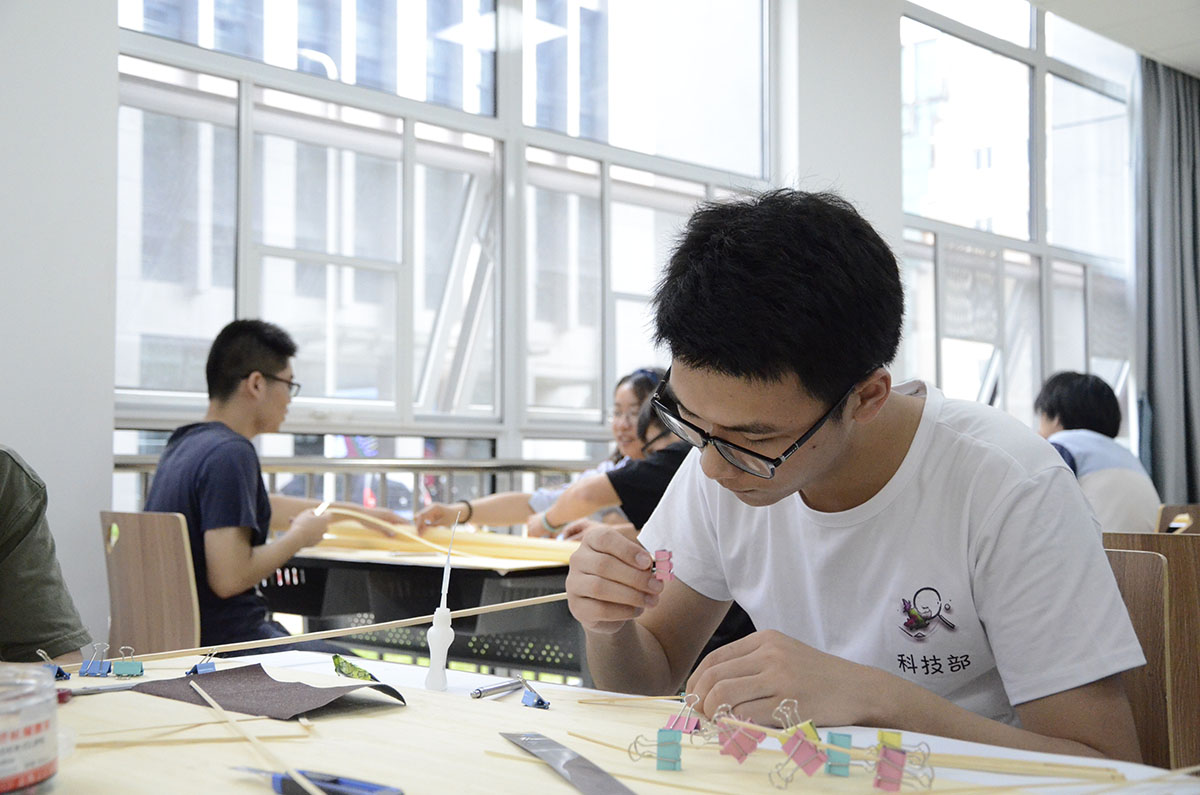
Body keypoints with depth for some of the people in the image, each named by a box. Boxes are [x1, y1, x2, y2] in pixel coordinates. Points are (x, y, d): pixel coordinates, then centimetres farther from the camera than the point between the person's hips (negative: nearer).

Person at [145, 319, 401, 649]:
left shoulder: (184, 444, 10)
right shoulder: (230, 453, -20)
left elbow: (248, 507, 27)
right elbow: (229, 578, -28)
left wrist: (362, 513, 33)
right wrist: (300, 536, -11)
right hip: (228, 641, -10)